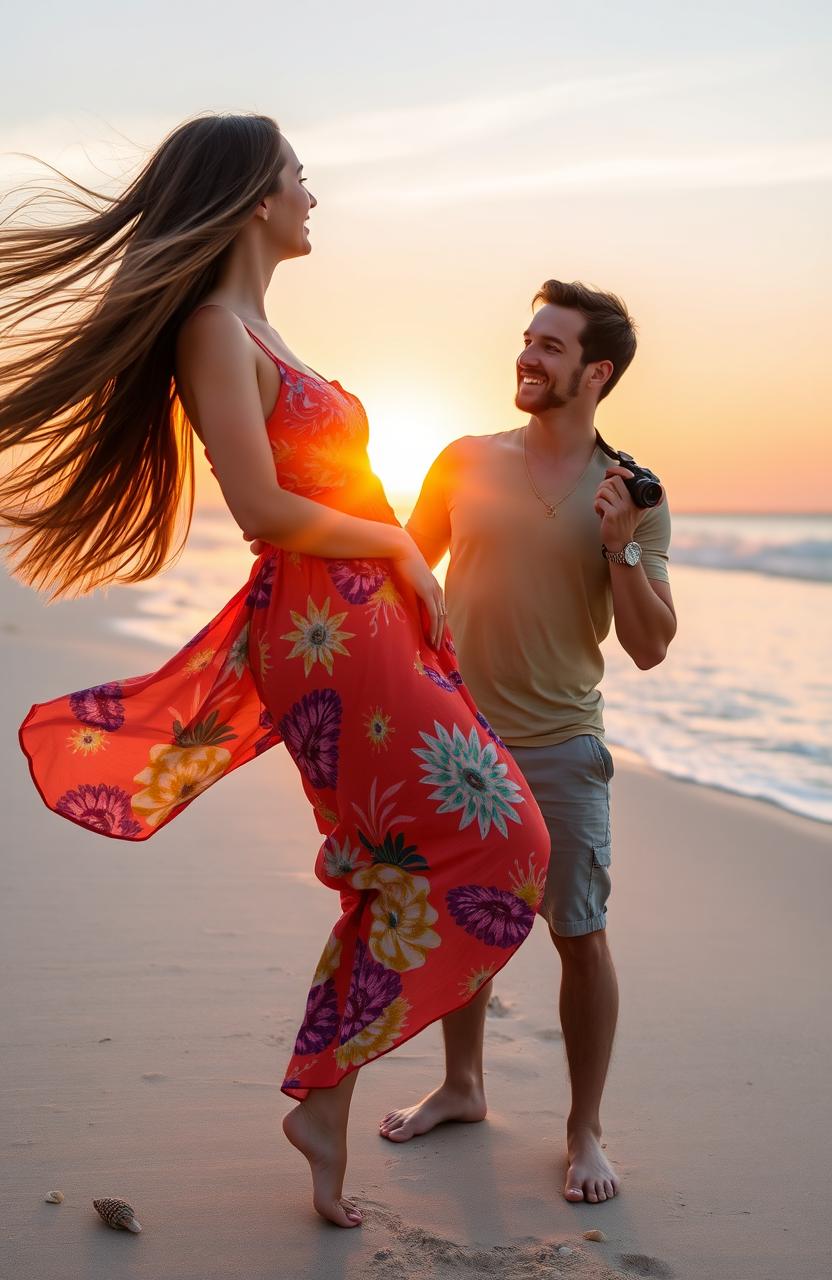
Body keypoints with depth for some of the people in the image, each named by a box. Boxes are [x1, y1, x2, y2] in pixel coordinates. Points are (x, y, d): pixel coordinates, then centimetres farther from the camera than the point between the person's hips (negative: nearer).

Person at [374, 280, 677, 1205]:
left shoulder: (633, 495, -2)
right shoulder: (467, 461, 2)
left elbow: (649, 648, -4)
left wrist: (619, 545, -16)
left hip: (558, 746, -2)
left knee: (581, 935, -3)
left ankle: (585, 1130, 14)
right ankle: (462, 1087, 34)